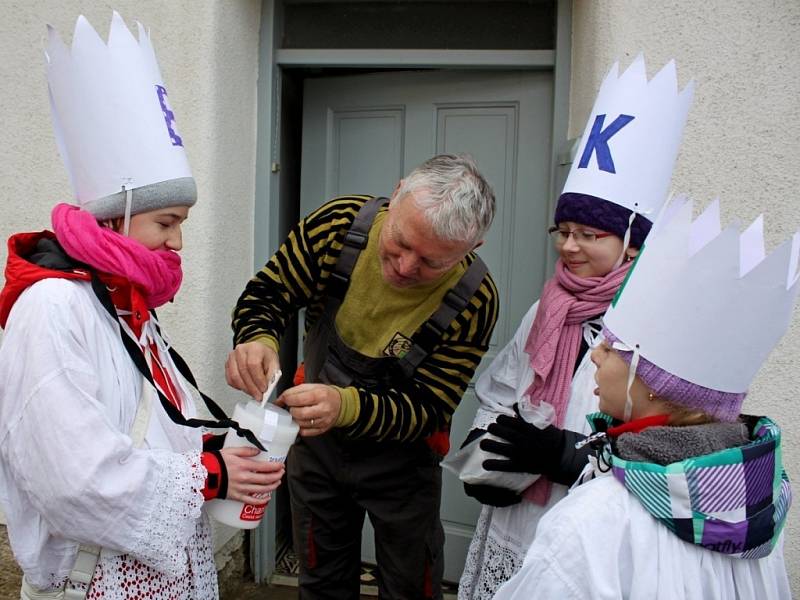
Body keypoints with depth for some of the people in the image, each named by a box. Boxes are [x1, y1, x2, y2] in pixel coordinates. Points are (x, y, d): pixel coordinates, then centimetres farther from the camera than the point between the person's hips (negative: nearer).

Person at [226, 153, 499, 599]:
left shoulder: (474, 299, -28)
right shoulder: (338, 224, -23)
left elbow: (428, 410, -24)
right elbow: (268, 294, -12)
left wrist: (346, 406, -43)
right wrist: (257, 340, -36)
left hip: (400, 454, -2)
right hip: (315, 435, 2)